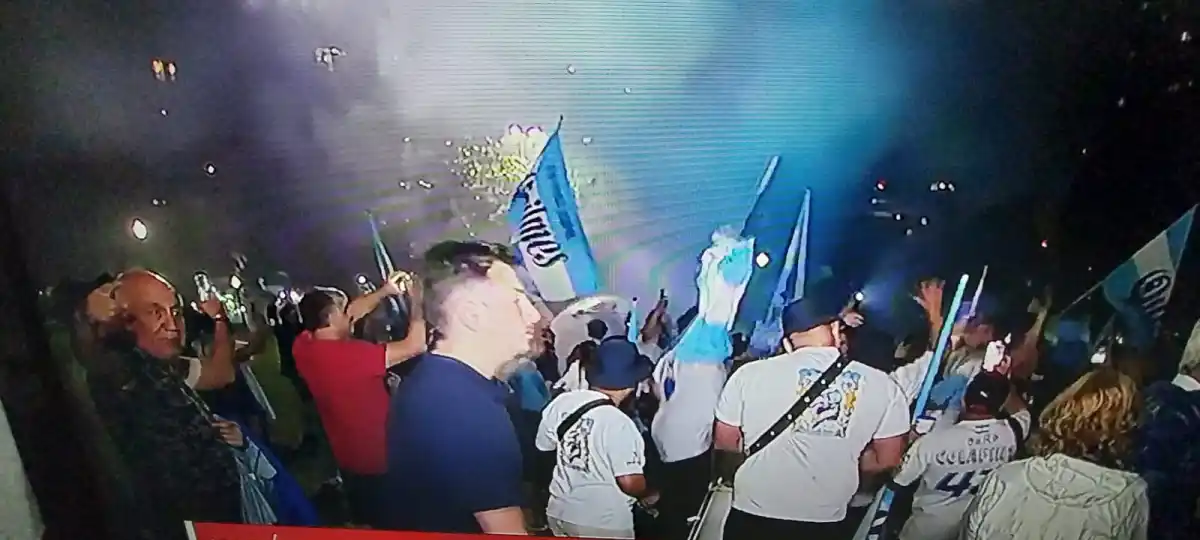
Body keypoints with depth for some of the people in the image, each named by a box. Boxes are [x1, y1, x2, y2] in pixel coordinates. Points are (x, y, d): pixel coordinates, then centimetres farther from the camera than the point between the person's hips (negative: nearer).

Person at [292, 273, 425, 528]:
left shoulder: (303, 345, -8)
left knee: (364, 521, 26)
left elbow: (350, 314, 6)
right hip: (378, 460, -8)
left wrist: (384, 292, -1)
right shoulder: (349, 354, -32)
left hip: (349, 458, 8)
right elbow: (415, 346, -33)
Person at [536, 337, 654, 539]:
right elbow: (630, 483, -23)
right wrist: (651, 494, -2)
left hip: (559, 512, 6)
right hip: (603, 523, -6)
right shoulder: (619, 423, -23)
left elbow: (543, 448, 9)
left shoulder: (561, 403, -4)